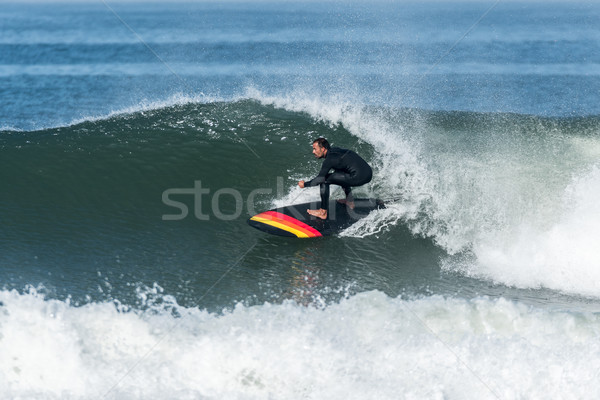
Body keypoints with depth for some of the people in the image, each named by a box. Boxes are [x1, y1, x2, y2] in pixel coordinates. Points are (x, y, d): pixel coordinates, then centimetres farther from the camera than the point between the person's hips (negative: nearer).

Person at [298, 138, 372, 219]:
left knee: (324, 179, -3)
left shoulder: (330, 159, -10)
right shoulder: (335, 150, 17)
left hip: (359, 178, -9)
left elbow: (320, 179, -15)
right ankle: (350, 201, 36)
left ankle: (323, 212, 1)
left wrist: (305, 184, 0)